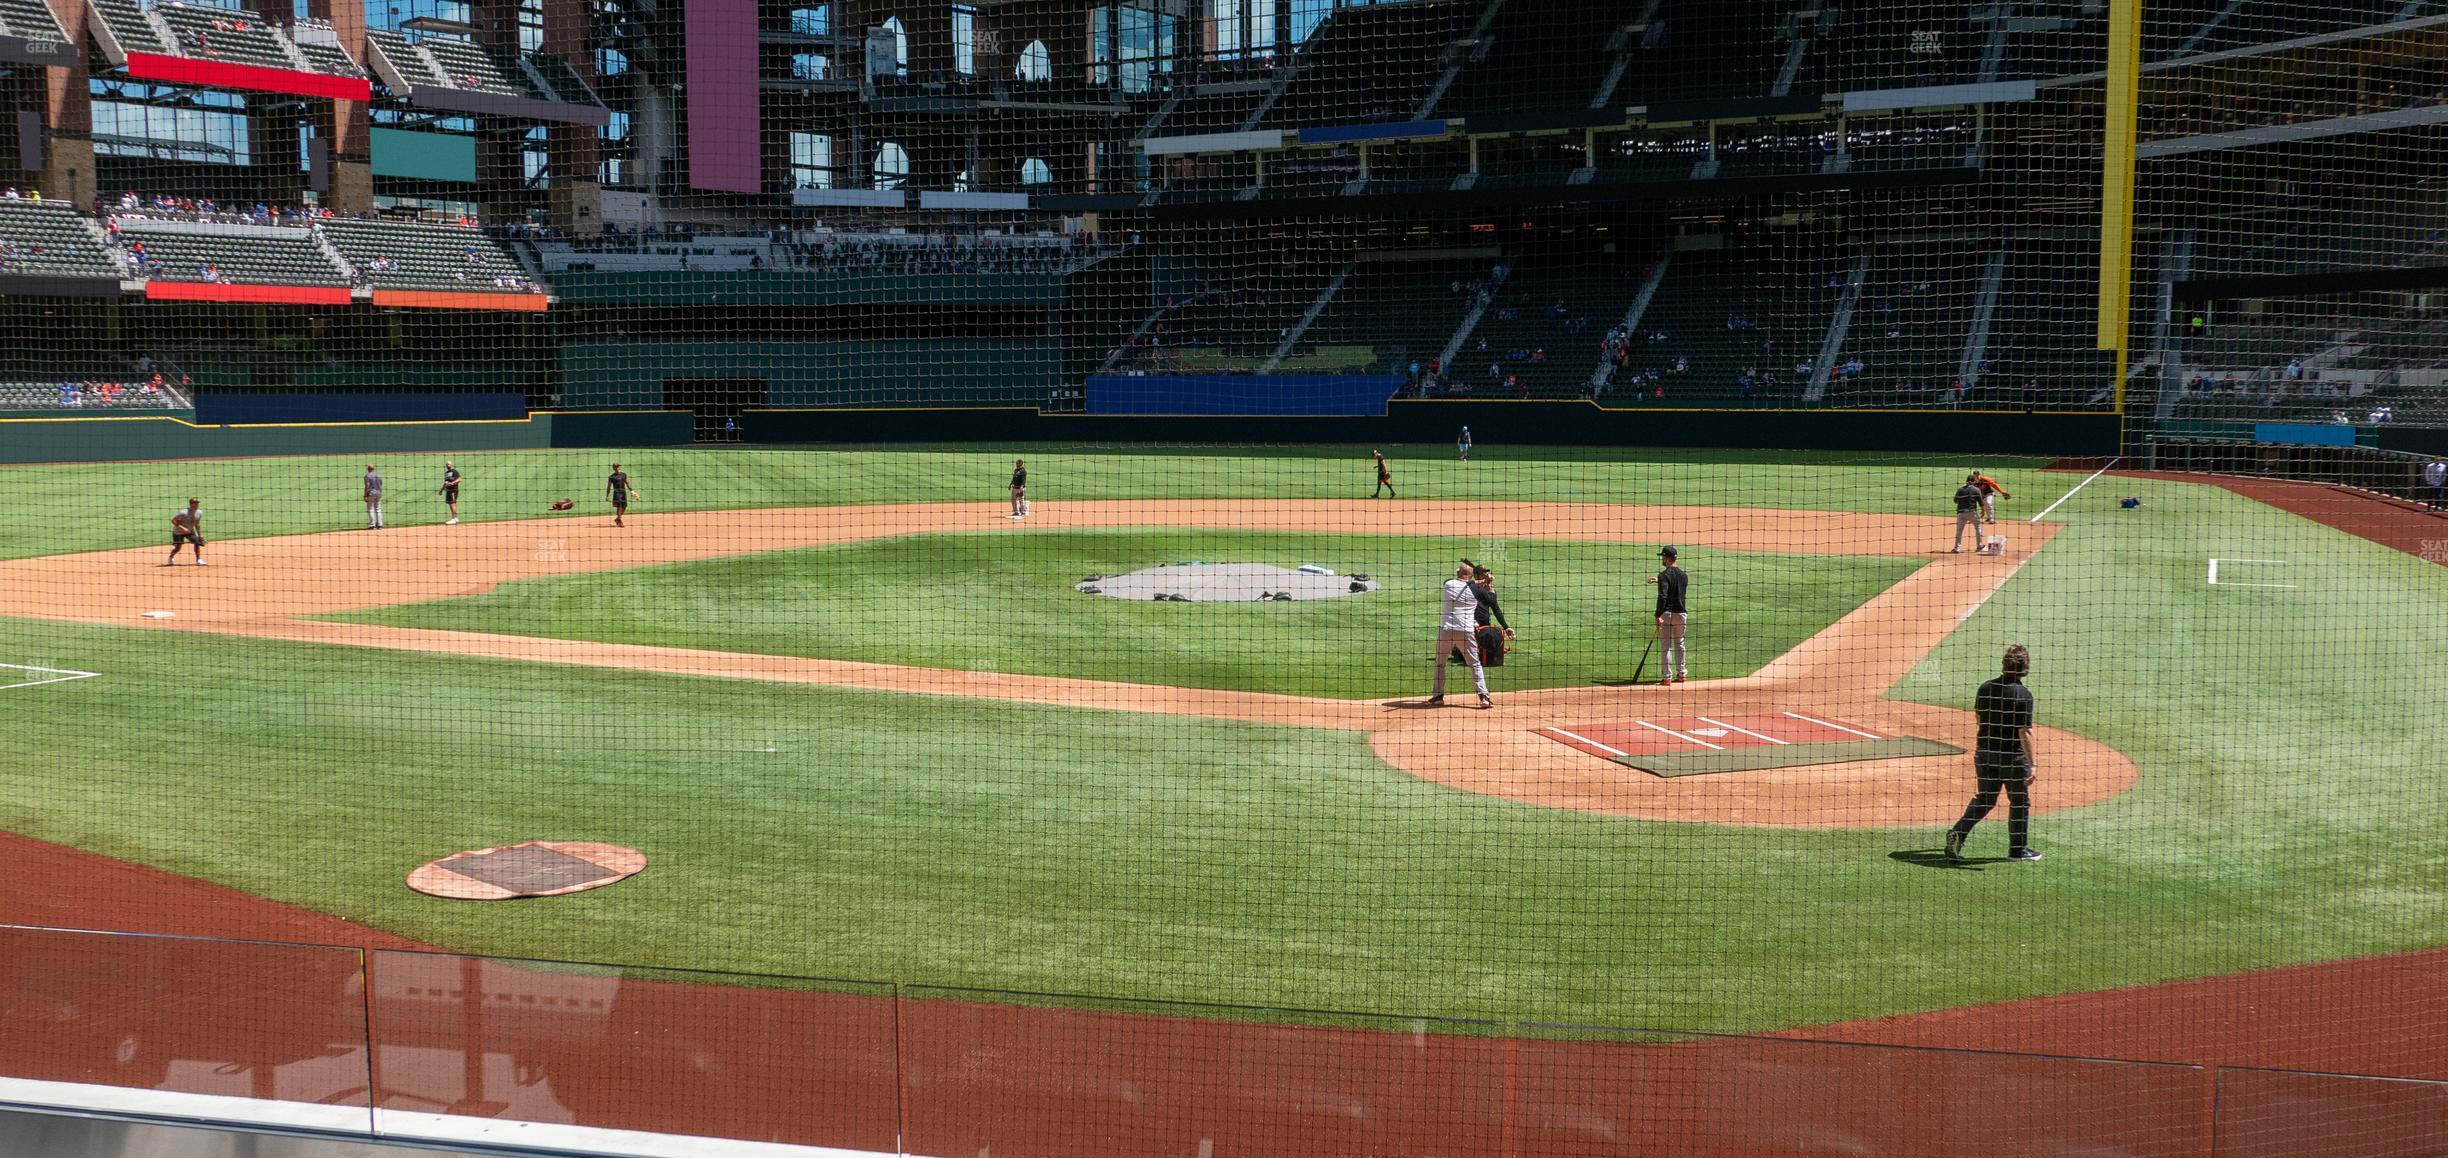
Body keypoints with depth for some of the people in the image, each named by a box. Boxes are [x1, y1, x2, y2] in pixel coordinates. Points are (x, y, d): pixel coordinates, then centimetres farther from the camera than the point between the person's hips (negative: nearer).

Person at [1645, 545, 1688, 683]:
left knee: (1665, 646, -1)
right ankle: (1682, 674, 21)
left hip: (1667, 613, -6)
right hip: (1681, 613, 6)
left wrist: (1658, 615, -21)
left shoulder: (1664, 575, -12)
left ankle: (1667, 677, -2)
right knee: (1679, 644, 19)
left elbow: (1662, 596, -22)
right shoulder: (1684, 575, 9)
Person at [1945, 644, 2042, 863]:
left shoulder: (1986, 688, -1)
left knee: (1983, 799, 17)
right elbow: (2024, 732, -20)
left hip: (1984, 752, 5)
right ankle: (2018, 849, 23)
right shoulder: (2023, 694, -17)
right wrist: (2031, 764, -18)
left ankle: (1958, 832, -2)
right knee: (2019, 802, 14)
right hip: (2012, 755, -5)